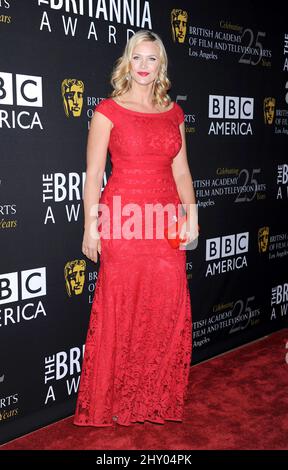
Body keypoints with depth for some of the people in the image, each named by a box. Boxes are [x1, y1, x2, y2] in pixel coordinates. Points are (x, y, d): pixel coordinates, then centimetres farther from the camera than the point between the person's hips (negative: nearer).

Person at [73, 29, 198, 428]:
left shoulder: (173, 112, 13)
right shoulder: (108, 110, -1)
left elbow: (181, 170, 13)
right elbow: (94, 173, -3)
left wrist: (191, 215, 3)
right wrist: (91, 226, -8)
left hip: (166, 221, 4)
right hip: (122, 220, -4)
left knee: (168, 311, 6)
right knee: (122, 311, 2)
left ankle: (159, 399, 26)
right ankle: (116, 403, 21)